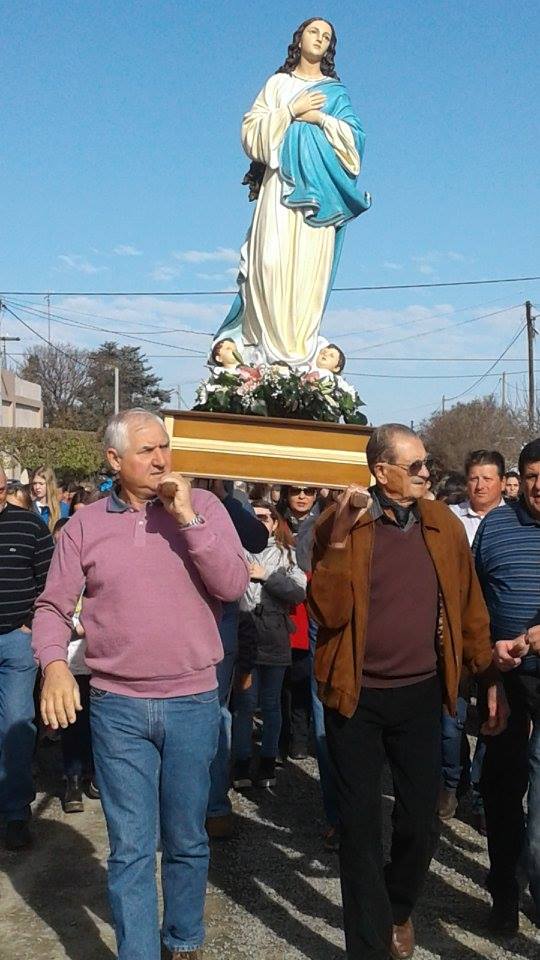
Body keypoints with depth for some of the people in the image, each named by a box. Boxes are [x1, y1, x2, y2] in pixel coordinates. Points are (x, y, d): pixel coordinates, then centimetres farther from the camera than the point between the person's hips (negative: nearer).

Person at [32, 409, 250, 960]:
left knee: (186, 841, 15)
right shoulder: (85, 525, 1)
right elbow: (53, 607, 3)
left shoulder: (202, 506, -2)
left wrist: (187, 518, -18)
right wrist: (53, 663, -16)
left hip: (193, 703, 0)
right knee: (130, 849, 5)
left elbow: (233, 586, -11)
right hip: (116, 707, 0)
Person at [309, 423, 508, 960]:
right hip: (356, 697, -2)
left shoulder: (443, 524, 1)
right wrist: (339, 544, -26)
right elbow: (328, 614, -16)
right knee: (361, 827, 6)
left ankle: (399, 908, 40)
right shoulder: (340, 526, -8)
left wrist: (490, 678, 7)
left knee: (420, 823, 9)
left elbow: (468, 607, 7)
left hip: (420, 695, 3)